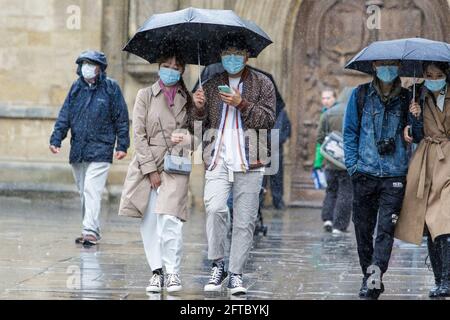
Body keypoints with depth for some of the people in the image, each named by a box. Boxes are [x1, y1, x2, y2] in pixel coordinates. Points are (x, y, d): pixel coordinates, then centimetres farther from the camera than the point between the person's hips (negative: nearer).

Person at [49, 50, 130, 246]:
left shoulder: (111, 88, -2)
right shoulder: (76, 88, 9)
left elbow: (121, 119, 1)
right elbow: (65, 116, 10)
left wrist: (122, 145, -3)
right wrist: (56, 139, 1)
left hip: (100, 150, -5)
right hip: (78, 149, 5)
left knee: (92, 190, -15)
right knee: (83, 192, 11)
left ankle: (91, 231, -16)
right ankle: (91, 231, 20)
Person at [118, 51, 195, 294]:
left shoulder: (188, 99, 11)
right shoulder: (145, 96, 7)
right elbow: (139, 134, 2)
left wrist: (187, 139, -12)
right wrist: (151, 169, -6)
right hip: (147, 164, 1)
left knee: (169, 218, -16)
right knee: (149, 221, -2)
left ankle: (172, 272, -8)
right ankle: (157, 271, 8)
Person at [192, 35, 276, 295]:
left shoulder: (262, 84, 8)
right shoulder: (212, 85, 15)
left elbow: (269, 120, -1)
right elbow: (202, 124, 16)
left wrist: (242, 104, -13)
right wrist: (200, 108, -5)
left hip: (250, 161, -1)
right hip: (218, 160, 1)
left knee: (245, 220, -1)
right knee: (214, 208, -19)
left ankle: (236, 274, 8)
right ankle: (218, 265, -5)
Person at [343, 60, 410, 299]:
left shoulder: (407, 98, 10)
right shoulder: (360, 95, 9)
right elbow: (350, 132, 9)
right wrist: (352, 165, 0)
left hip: (395, 174, -1)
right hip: (365, 172, 1)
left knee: (386, 228, -11)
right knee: (363, 228, 4)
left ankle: (374, 277, -18)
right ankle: (370, 277, 16)